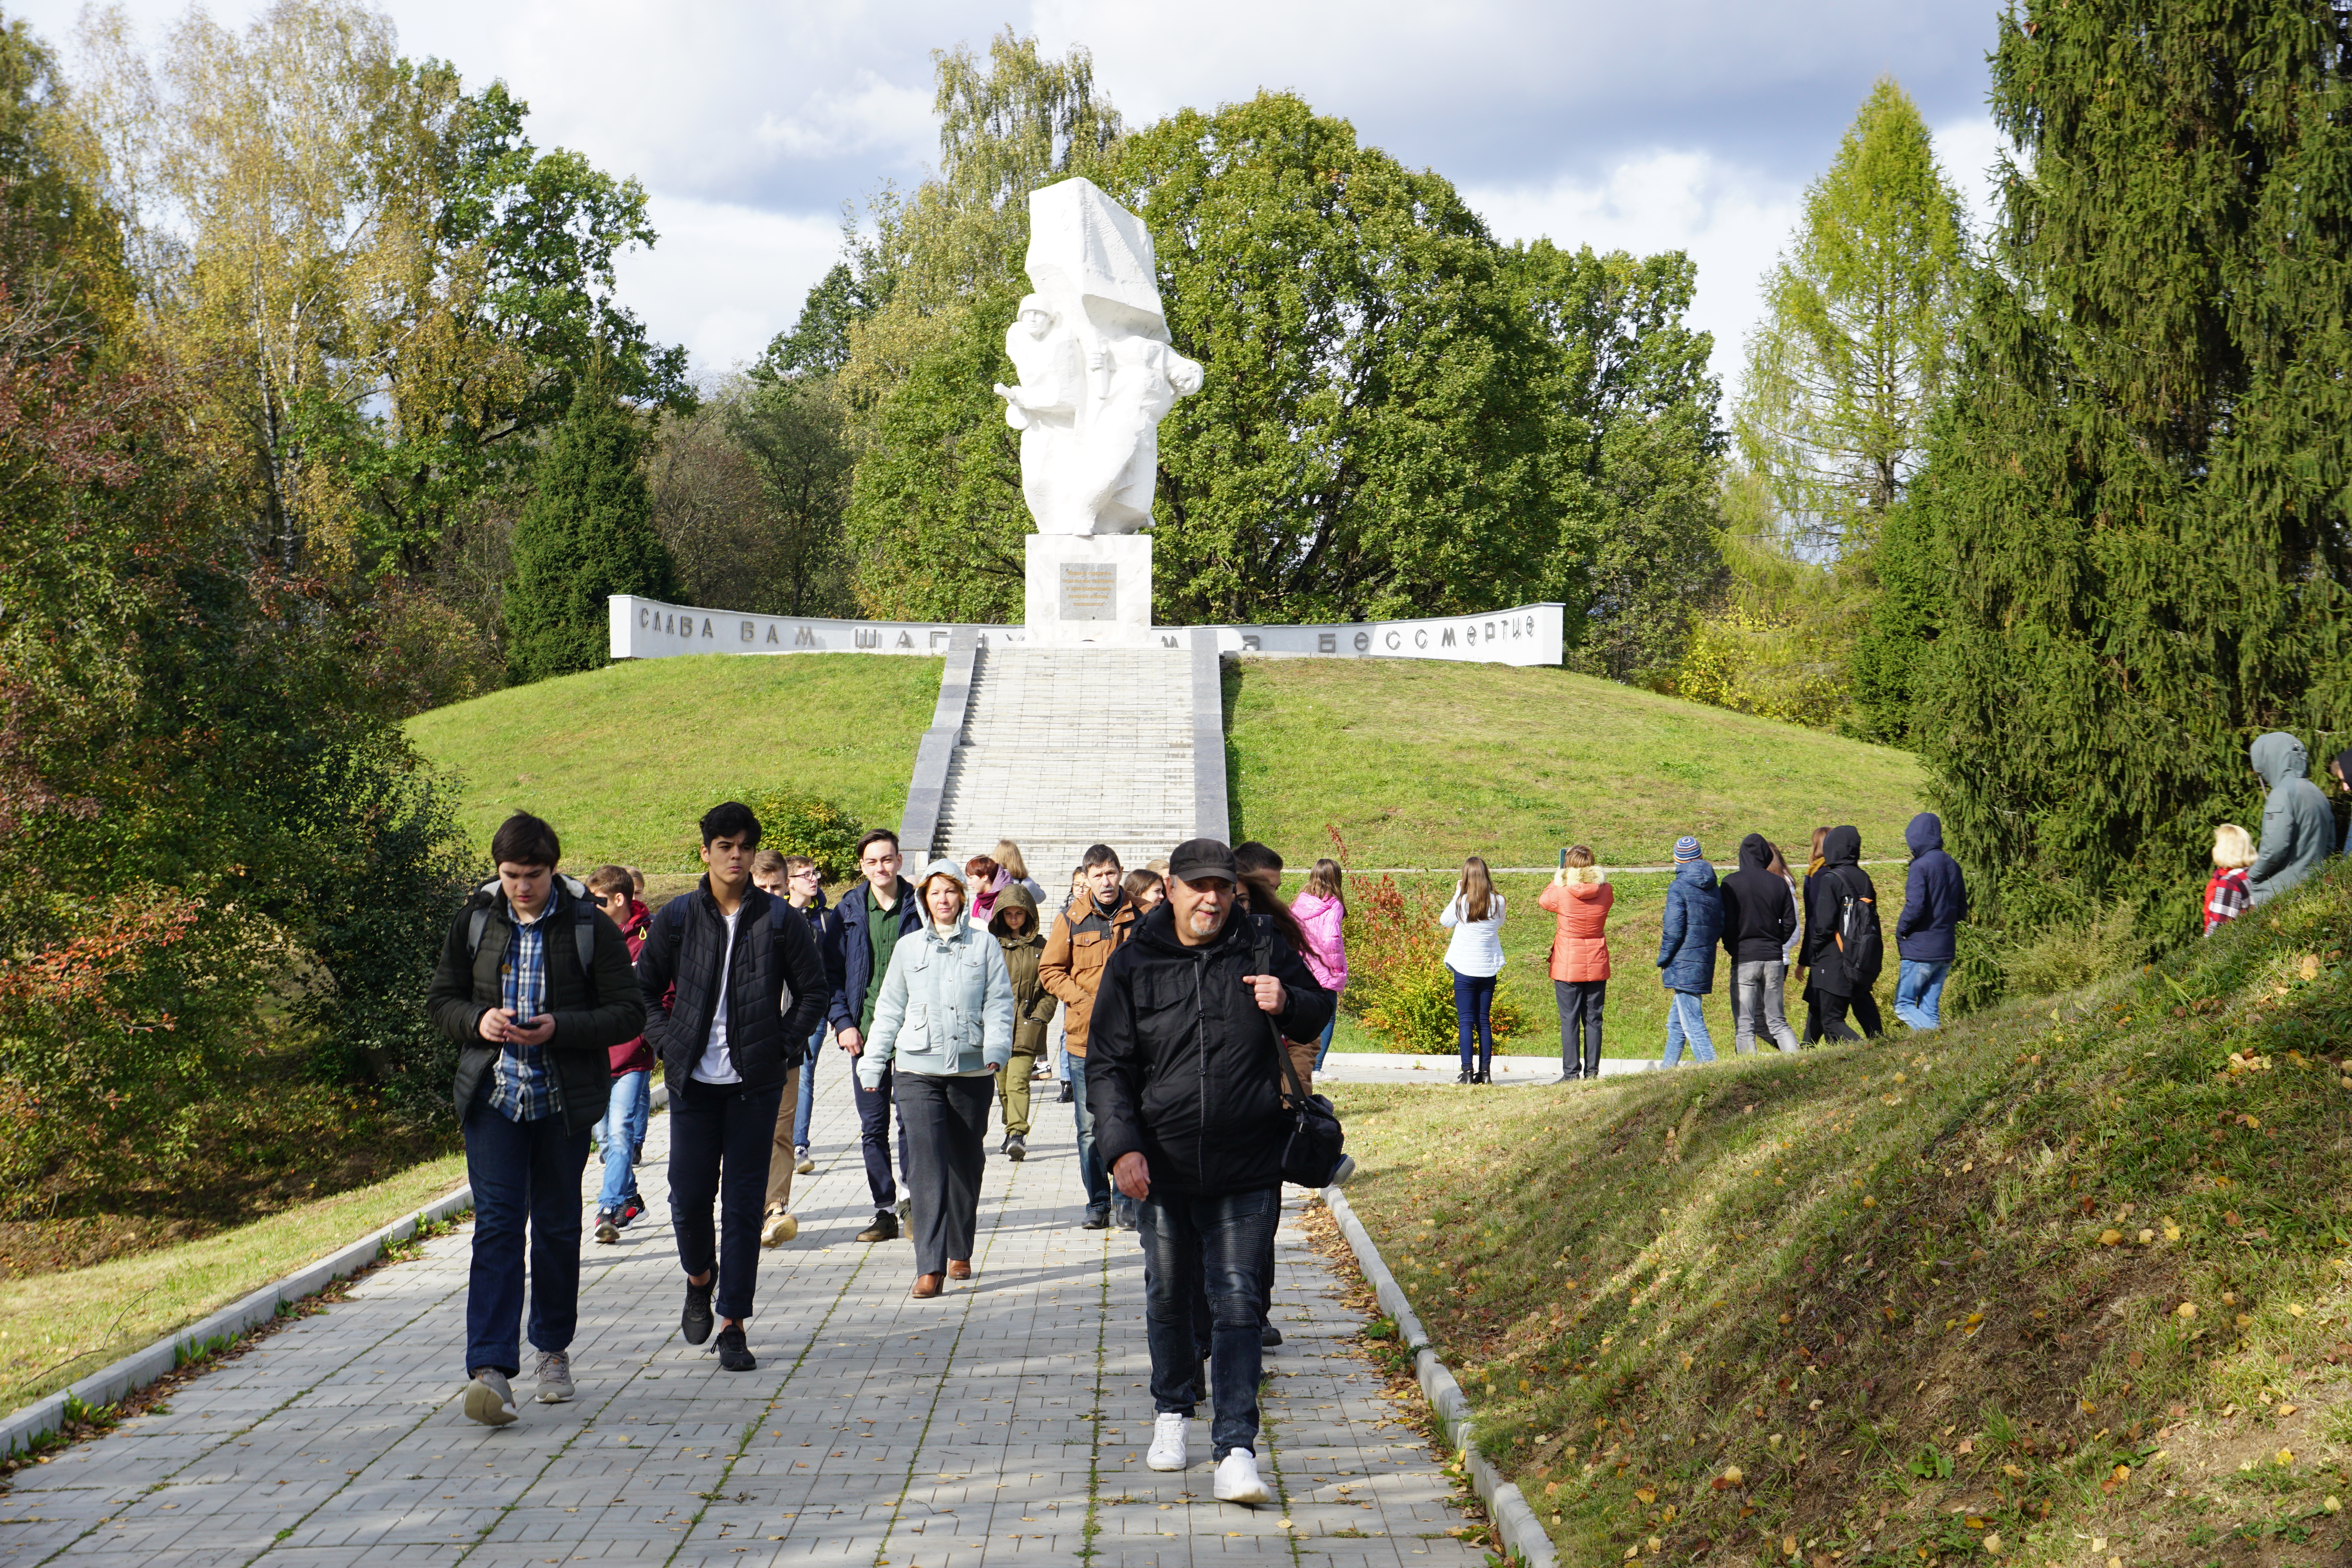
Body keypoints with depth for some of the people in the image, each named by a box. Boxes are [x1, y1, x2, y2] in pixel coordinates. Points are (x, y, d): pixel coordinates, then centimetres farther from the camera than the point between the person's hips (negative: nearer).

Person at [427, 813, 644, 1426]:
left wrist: (561, 1028, -19)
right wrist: (477, 1021, -10)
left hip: (563, 1098, -1)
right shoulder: (475, 921, 4)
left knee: (557, 1225, 10)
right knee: (497, 1224, -9)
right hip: (492, 1094, 1)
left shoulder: (591, 927, -4)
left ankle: (554, 1348, 28)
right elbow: (440, 1000, 12)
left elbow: (629, 1013, -4)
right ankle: (491, 1370, -16)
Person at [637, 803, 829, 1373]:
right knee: (689, 1196, 0)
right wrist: (670, 1043, 1)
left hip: (756, 1083, -1)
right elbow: (644, 989, 13)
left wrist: (784, 1047, 0)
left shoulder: (779, 919, 2)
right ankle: (700, 1278, 31)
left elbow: (814, 991, 10)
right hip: (694, 1082, 1)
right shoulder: (678, 917, 3)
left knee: (745, 1203, -1)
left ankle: (734, 1325, 5)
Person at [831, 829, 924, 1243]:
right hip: (865, 1034, 3)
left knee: (912, 1121, -3)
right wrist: (843, 1023, -1)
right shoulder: (850, 910, 7)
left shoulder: (918, 907, 1)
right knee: (873, 1127, 5)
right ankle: (884, 1212, 11)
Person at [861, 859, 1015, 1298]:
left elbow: (1000, 1002, 3)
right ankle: (930, 1267, -16)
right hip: (918, 1069, 0)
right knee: (926, 1166, -11)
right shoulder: (908, 948, 11)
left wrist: (996, 1047, -13)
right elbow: (890, 1010, 15)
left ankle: (959, 1252, 25)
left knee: (966, 1163, 9)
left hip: (972, 1069, 0)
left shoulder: (985, 945, 8)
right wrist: (872, 1063, 12)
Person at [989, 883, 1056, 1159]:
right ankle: (1012, 1130, 20)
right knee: (1003, 1086, 6)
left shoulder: (1040, 947, 6)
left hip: (1027, 1025, -2)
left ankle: (1017, 1134, -23)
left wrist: (1039, 1017, -4)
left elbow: (1050, 990, 6)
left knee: (1018, 1081, -16)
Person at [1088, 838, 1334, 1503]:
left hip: (1246, 1171, -1)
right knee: (1169, 1297, 17)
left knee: (1239, 1304, -7)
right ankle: (1172, 1411, 39)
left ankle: (1236, 1449, -8)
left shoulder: (1262, 948, 0)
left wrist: (1286, 1004, -11)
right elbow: (1107, 1065, 0)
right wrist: (1123, 1146, -13)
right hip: (1163, 1167, 1)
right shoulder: (1134, 963, -1)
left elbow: (1318, 1011, 14)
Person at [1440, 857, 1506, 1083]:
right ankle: (1485, 1072, 10)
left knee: (1466, 1022, -1)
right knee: (1484, 1022, 11)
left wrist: (1457, 893, 9)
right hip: (1489, 969, 3)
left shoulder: (1461, 902, -11)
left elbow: (1445, 921, 6)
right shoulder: (1498, 903, -4)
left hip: (1464, 969, -3)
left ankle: (1467, 1072, -7)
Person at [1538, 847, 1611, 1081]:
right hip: (1597, 965, 3)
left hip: (1567, 966, -3)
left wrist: (1557, 880, 21)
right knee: (1593, 1019, 9)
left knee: (1569, 1020, 1)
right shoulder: (1606, 892, -6)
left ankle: (1571, 1072, -1)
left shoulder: (1560, 893, -14)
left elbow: (1542, 901, 9)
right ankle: (1592, 1071, 9)